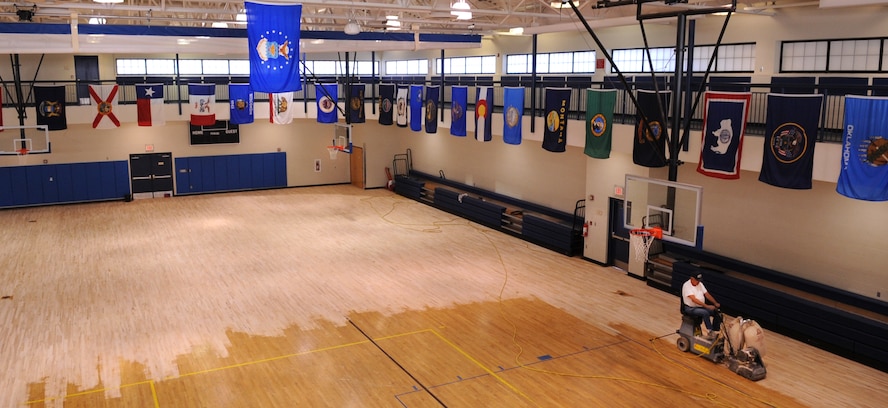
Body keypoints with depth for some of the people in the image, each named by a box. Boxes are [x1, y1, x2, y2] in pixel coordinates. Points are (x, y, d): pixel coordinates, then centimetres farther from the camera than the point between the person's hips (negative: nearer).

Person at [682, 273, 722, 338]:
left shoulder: (700, 284, 7)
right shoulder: (687, 285, -18)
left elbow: (707, 294, 7)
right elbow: (694, 299, -27)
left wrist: (715, 303, -9)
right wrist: (707, 306, -31)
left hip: (701, 307, 8)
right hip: (690, 308, -8)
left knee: (717, 313, -8)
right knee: (705, 313, -33)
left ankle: (714, 332, 1)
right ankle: (710, 332, -25)